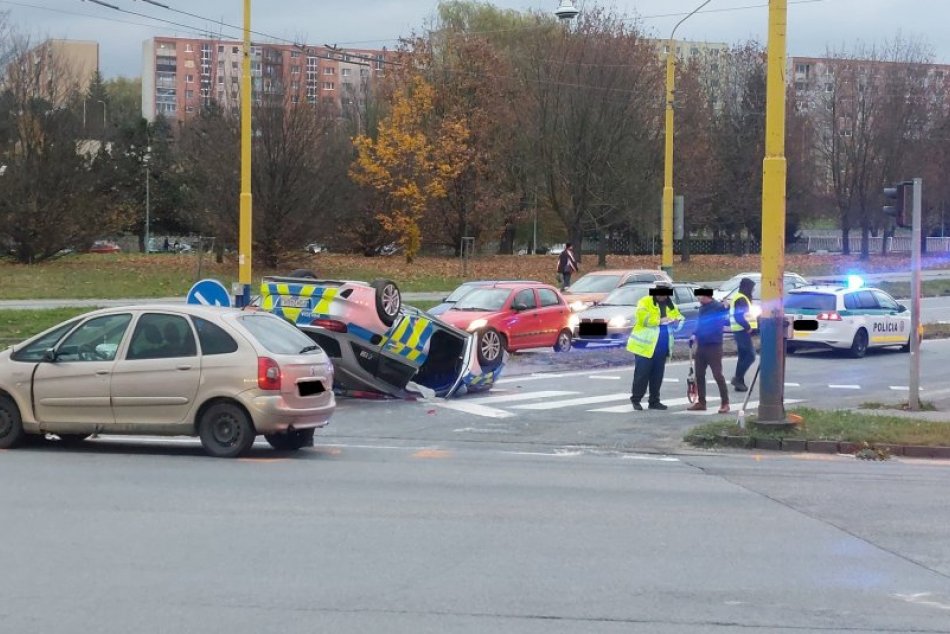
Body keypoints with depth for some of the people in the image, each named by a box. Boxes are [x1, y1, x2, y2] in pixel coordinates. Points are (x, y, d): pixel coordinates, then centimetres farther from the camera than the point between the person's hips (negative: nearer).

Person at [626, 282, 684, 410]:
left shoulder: (670, 305, 16)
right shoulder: (645, 302, -6)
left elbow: (679, 316, 15)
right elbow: (643, 318, -19)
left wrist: (677, 321, -9)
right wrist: (660, 320, -22)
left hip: (662, 348, 6)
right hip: (645, 346, -6)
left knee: (657, 376, 9)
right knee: (642, 374, -4)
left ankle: (654, 401, 16)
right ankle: (635, 399, 6)